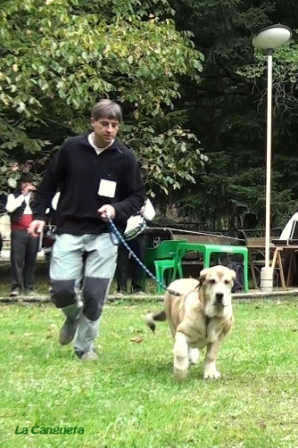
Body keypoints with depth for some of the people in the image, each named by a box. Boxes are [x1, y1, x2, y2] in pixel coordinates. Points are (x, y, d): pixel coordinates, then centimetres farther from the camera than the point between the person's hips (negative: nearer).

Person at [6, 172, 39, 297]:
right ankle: (16, 286, -8)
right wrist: (23, 195, -12)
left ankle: (29, 286, 11)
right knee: (17, 259, -7)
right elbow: (9, 208, -12)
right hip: (18, 231, -3)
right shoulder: (14, 195, 7)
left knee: (31, 260, 5)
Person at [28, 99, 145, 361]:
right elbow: (50, 183, 8)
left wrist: (117, 209, -16)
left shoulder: (125, 157, -3)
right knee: (61, 289, -10)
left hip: (104, 235, 0)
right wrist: (39, 215, 1)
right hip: (69, 231, 1)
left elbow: (137, 196, 3)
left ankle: (85, 346, 17)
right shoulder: (71, 148, -2)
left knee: (94, 294, -5)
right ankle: (73, 317, 27)